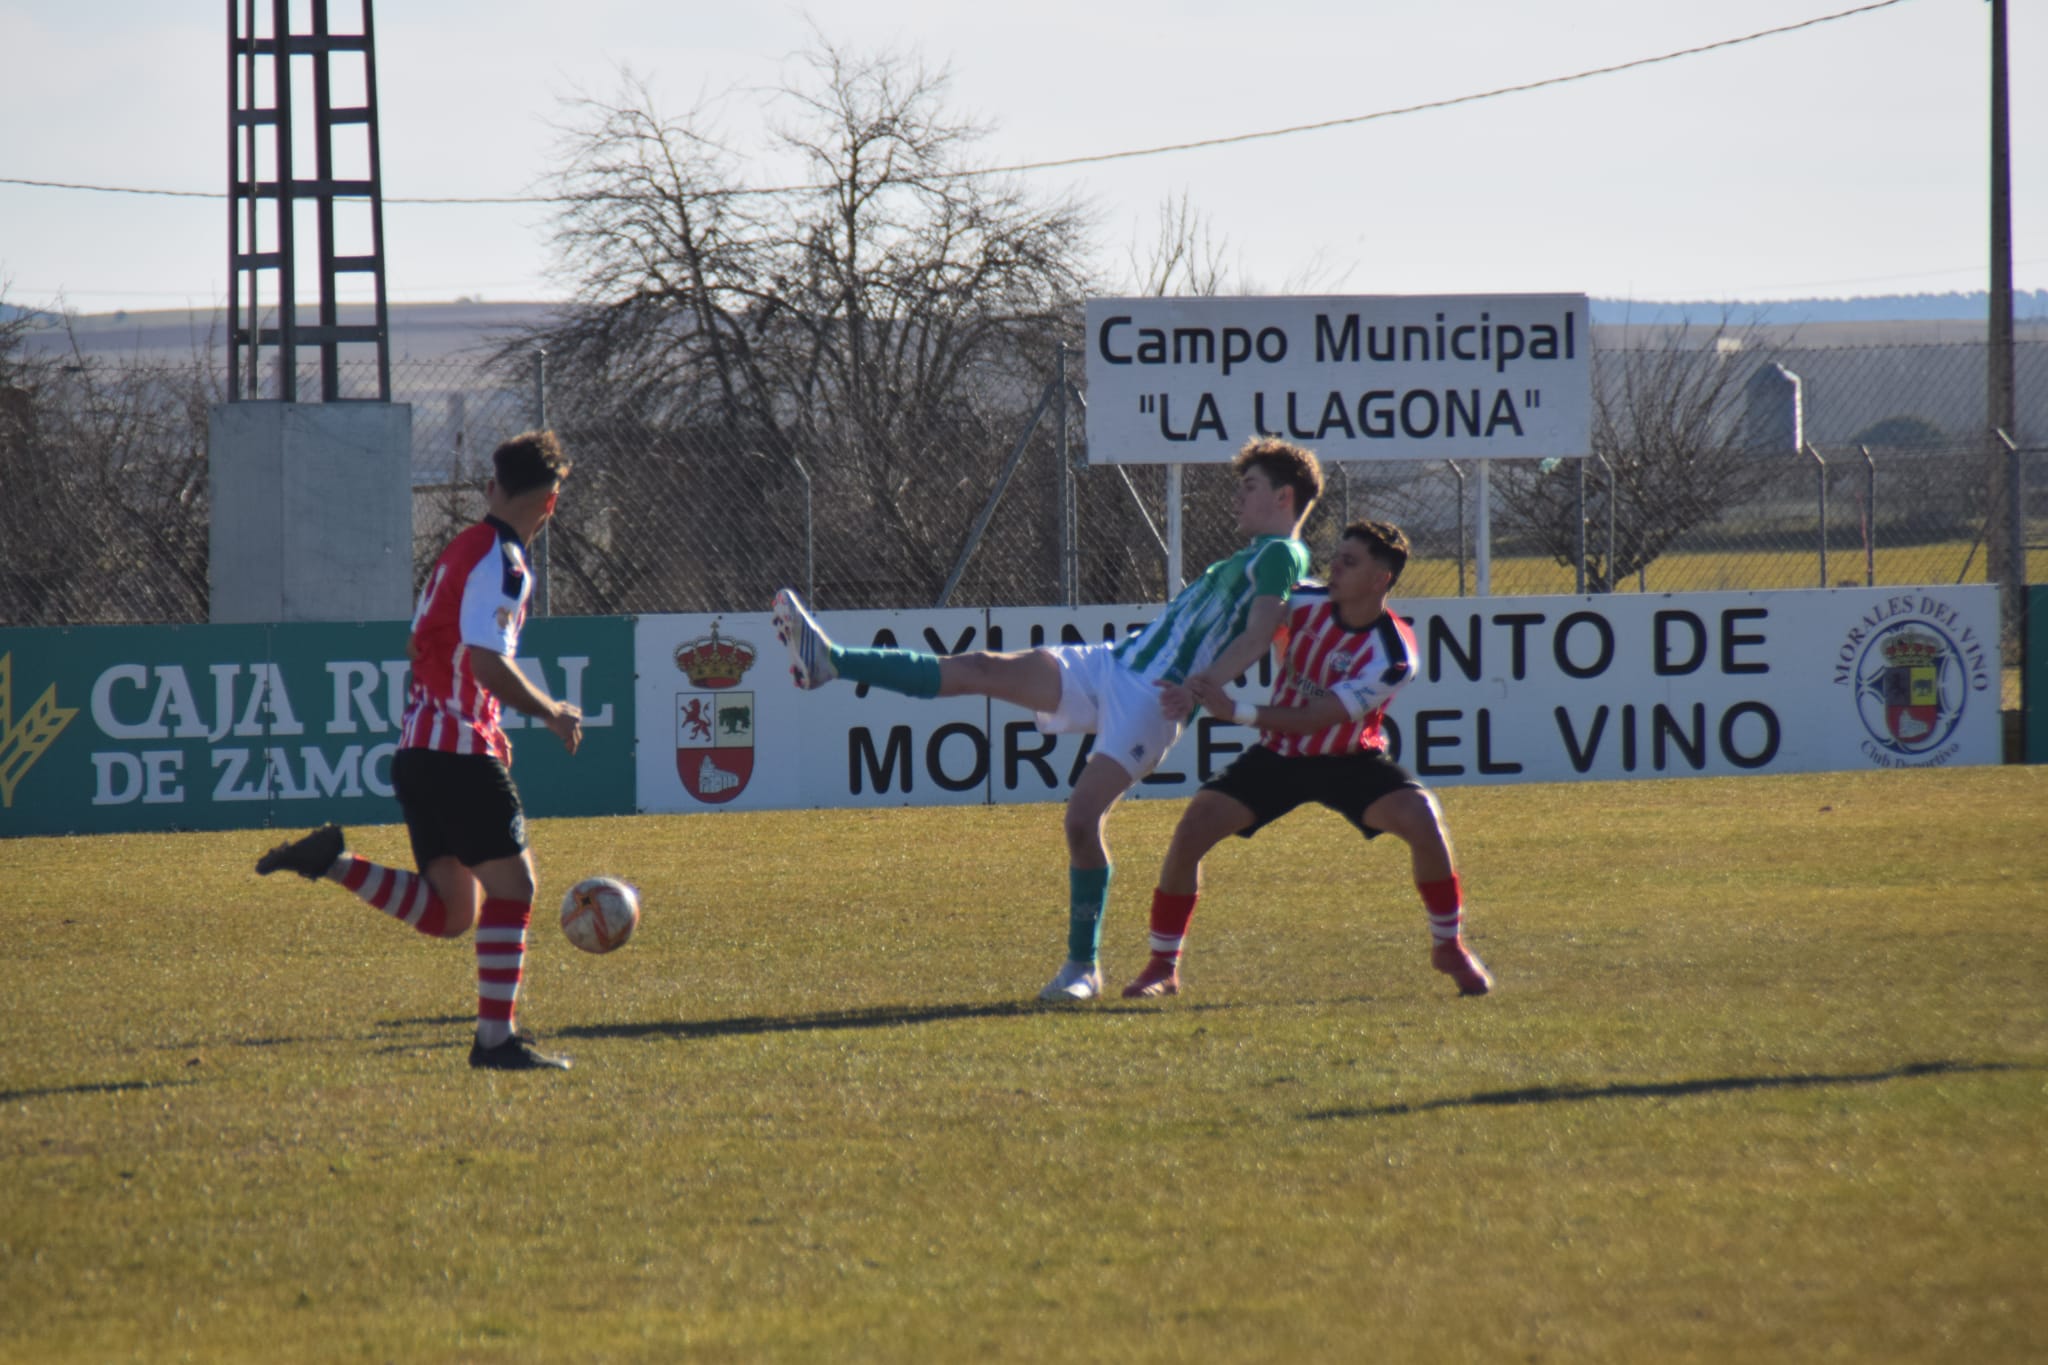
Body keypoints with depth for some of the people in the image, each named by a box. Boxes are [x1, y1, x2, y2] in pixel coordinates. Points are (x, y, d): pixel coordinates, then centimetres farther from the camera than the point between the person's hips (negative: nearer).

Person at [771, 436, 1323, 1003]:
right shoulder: (1247, 560, 26)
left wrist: (1197, 688, -25)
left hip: (1150, 701, -8)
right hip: (1109, 665, 8)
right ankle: (830, 662, -16)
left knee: (1082, 817, -17)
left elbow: (1258, 636, -17)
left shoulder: (1281, 555, -3)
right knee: (983, 669, -6)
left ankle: (1084, 967, -4)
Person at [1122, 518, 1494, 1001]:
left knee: (1422, 819, -27)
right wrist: (1199, 681, -16)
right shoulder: (1306, 603, -14)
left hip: (1347, 761, -3)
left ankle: (1449, 947, -4)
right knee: (1192, 830, -16)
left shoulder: (1392, 653, -25)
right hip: (1276, 757, 3)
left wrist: (1235, 710, -37)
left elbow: (1315, 718, -30)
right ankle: (1162, 967, 0)